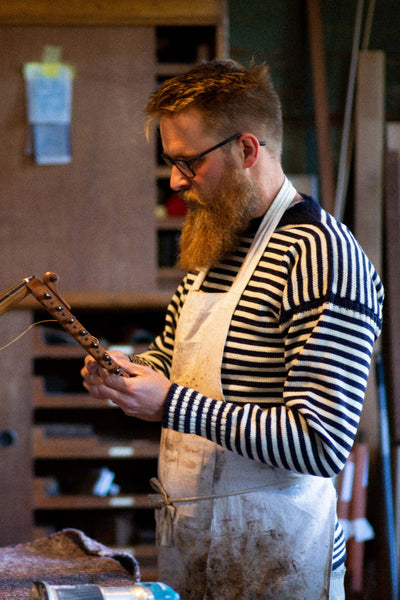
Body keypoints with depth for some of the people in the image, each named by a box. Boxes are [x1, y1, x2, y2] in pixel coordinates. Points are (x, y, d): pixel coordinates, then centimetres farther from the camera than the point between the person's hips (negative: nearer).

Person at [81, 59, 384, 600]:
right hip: (185, 535, 8)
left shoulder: (324, 257, -21)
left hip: (270, 556, -8)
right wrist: (122, 370, 2)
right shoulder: (214, 242, 9)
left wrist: (171, 404, -25)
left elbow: (322, 446, -26)